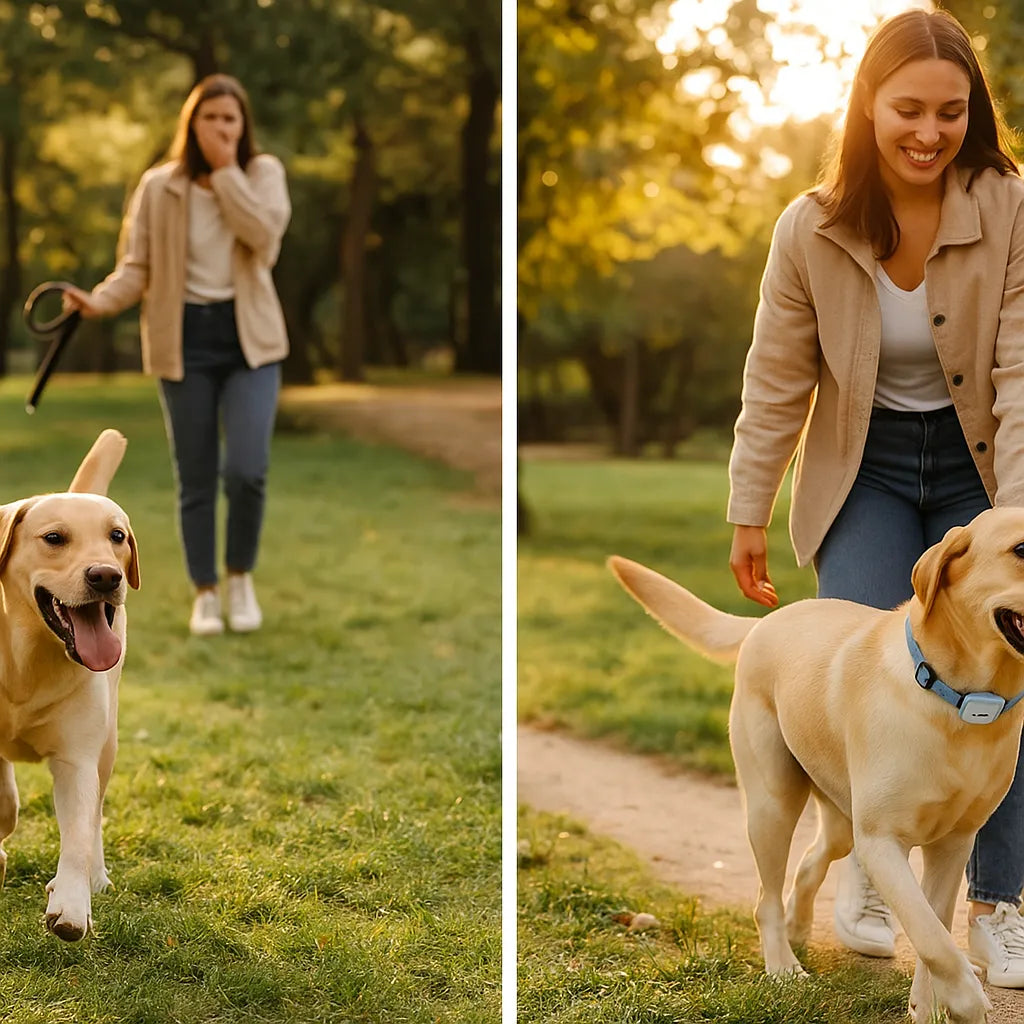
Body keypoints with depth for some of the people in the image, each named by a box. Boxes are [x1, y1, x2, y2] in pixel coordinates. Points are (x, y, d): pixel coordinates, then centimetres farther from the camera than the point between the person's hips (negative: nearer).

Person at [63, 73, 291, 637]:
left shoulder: (263, 172, 1)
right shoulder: (158, 186, 0)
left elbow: (264, 233, -17)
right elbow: (136, 266, -1)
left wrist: (226, 169, -14)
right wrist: (99, 300, -19)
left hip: (249, 338, 0)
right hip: (185, 341, 1)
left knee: (247, 469, -14)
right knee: (195, 479, 6)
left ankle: (241, 576, 12)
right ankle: (205, 593, 23)